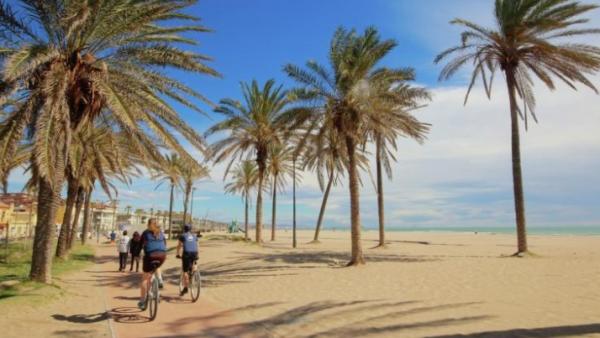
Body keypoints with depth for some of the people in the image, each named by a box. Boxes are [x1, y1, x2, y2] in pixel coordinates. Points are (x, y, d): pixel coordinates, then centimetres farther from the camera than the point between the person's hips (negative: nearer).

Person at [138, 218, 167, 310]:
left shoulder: (146, 233, 8)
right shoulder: (161, 233, 17)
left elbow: (140, 245, 5)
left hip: (150, 256, -3)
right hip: (162, 256, 3)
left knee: (145, 278, 10)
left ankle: (142, 301, 12)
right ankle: (160, 280, 17)